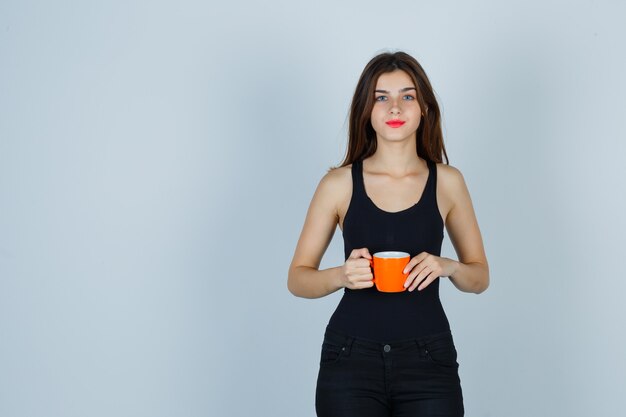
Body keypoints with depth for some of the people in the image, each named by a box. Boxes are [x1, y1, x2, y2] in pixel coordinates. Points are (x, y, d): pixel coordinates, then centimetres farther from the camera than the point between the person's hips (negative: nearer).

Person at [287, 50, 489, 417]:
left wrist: (449, 267, -12)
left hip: (428, 360, 1)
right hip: (351, 359, 0)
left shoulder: (447, 182, 2)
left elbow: (480, 278, 9)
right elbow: (298, 279, 3)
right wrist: (342, 275, -17)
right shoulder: (340, 183, 0)